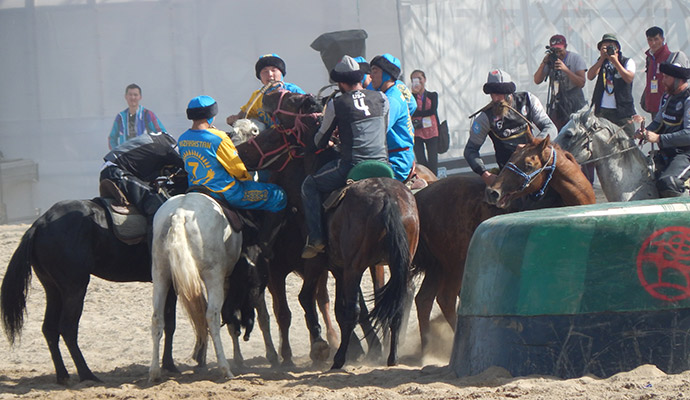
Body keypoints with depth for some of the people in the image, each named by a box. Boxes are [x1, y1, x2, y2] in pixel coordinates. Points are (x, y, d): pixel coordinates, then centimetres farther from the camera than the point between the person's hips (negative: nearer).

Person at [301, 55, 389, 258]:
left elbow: (320, 141, 9)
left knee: (310, 185, 15)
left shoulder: (336, 104, -3)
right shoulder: (381, 98, 7)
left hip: (352, 166, -4)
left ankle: (316, 239, 6)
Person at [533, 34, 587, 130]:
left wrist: (566, 69, -22)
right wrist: (544, 63, -11)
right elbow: (537, 81, 2)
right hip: (555, 107, 3)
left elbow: (581, 83, -11)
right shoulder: (550, 59, 7)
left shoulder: (575, 58, -2)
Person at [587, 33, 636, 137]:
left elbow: (629, 78, -13)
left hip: (622, 110, -3)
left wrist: (615, 62, -17)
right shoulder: (600, 62, 13)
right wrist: (602, 58, -9)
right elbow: (590, 76, -3)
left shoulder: (628, 62, 4)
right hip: (602, 111, 3)